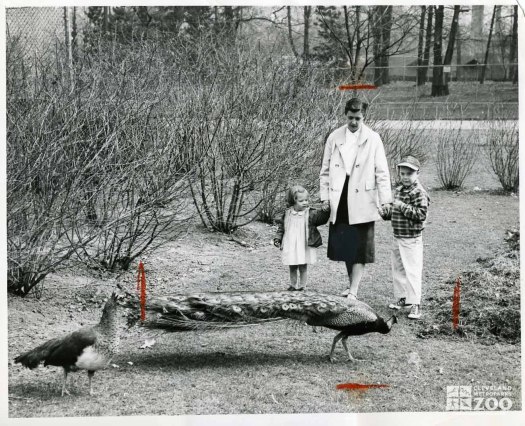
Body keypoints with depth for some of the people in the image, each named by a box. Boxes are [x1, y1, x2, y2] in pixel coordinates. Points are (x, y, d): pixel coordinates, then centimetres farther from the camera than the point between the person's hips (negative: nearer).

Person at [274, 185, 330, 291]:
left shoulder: (310, 214, -6)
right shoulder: (287, 213, 2)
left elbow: (321, 217, -17)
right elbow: (281, 227, 11)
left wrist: (326, 211, -35)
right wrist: (278, 238, 6)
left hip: (304, 247, -2)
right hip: (290, 246, 2)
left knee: (303, 267, 5)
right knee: (292, 267, 12)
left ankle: (301, 286, 15)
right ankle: (293, 285, 24)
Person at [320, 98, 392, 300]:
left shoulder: (373, 139, -1)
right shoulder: (334, 137, 7)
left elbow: (382, 172, -2)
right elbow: (325, 170, 12)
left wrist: (386, 199, -9)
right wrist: (325, 196, 4)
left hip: (362, 201, -3)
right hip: (339, 201, 3)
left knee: (360, 248, -4)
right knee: (343, 245, 9)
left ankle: (353, 291, -3)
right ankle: (352, 284, 26)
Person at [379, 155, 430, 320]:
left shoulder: (419, 192, -14)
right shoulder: (398, 190, 12)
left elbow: (421, 214, -23)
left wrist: (403, 206, -24)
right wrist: (385, 213, 6)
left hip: (412, 239, -9)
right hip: (397, 237, 9)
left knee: (412, 271, -7)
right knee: (397, 269, 16)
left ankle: (415, 304, -3)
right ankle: (402, 298, 29)